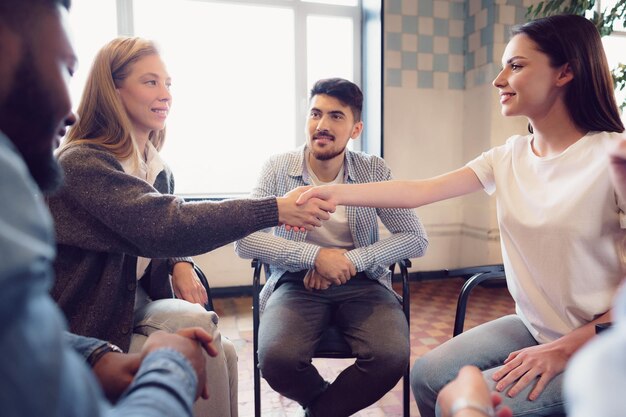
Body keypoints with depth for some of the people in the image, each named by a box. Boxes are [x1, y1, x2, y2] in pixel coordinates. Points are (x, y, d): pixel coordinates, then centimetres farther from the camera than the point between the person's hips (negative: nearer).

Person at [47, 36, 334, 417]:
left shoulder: (157, 169, 6)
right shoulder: (80, 164, -20)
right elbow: (165, 225, -33)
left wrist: (180, 264, -8)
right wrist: (275, 209, -36)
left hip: (138, 304, 6)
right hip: (87, 326, -6)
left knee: (221, 353, -19)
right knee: (197, 326, -25)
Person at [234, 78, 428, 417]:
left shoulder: (375, 171, 0)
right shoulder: (278, 168, -3)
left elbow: (416, 239, -3)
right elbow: (244, 240, -11)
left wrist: (350, 260, -16)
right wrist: (315, 255, -21)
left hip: (361, 284, 1)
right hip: (296, 283, 0)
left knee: (392, 357, -26)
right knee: (276, 359, -29)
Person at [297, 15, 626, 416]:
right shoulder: (509, 157, -1)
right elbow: (420, 191, -8)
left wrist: (566, 348, -18)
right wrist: (337, 193, -16)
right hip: (532, 327, 5)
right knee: (426, 376, -1)